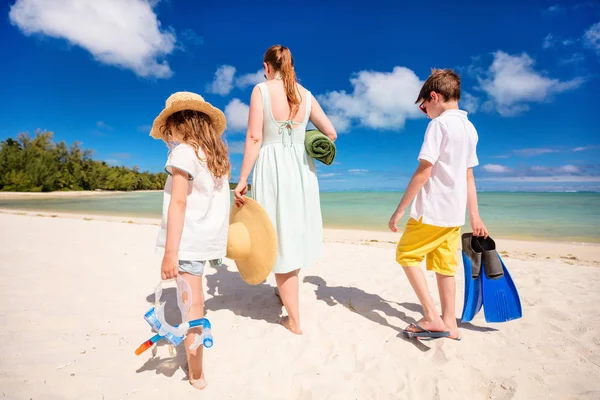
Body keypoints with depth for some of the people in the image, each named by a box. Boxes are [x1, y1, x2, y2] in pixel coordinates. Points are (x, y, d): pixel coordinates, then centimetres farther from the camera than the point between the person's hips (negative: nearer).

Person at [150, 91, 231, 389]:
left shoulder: (183, 152, -10)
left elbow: (178, 203, -19)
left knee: (192, 303, -1)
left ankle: (196, 375, 11)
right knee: (194, 297, 25)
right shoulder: (217, 155, 11)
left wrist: (170, 252, -20)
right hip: (210, 237, 9)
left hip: (190, 239, -8)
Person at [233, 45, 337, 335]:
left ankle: (294, 320, 12)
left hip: (272, 169, -4)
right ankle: (285, 291, 42)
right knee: (295, 232, 20)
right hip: (301, 169, 4)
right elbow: (330, 133, 11)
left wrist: (242, 180, -8)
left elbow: (254, 137, -10)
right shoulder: (306, 94, 9)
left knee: (280, 239, 2)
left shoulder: (261, 90, -2)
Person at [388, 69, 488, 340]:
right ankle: (449, 323, 22)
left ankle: (432, 318, 5)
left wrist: (400, 210, -14)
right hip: (455, 212, 8)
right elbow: (469, 177, 15)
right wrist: (474, 216, 17)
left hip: (432, 210, -8)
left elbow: (423, 170, -17)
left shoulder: (439, 124, -11)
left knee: (406, 255, 6)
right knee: (444, 266, 14)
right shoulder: (469, 128, 13)